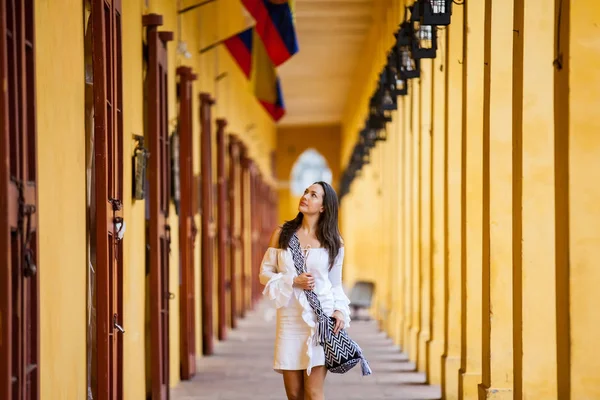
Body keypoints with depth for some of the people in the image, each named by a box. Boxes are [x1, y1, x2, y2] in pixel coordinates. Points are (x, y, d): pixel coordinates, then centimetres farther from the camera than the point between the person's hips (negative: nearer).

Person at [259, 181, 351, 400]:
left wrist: (340, 310, -6)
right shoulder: (282, 234, 6)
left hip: (321, 319, -1)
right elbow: (265, 273, 6)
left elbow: (335, 284, 12)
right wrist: (292, 282, -10)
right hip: (290, 320, 2)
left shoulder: (333, 242, 5)